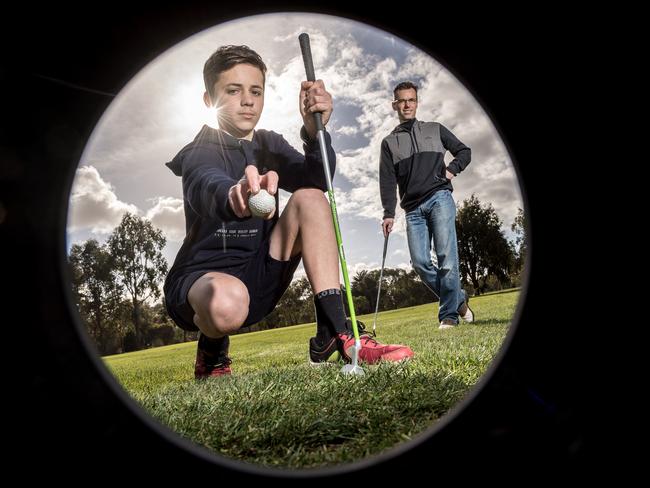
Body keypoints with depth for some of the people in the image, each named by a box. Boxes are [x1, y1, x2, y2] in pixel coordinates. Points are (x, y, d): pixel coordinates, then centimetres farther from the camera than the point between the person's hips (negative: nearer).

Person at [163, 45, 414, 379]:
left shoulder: (269, 144, 7)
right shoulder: (200, 152, -10)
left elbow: (317, 180, -14)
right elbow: (206, 187, -37)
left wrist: (314, 130, -34)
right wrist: (233, 195, -61)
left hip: (256, 279, 5)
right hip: (200, 279, -4)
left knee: (310, 198, -15)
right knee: (228, 303, -41)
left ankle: (333, 333, -19)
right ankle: (211, 351, -2)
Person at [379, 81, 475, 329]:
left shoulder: (435, 129, 18)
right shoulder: (389, 142, 17)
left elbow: (464, 151, 21)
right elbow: (387, 181, 7)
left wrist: (452, 168, -1)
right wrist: (389, 213, -4)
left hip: (439, 198, -1)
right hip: (413, 208, 2)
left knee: (446, 255, -14)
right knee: (420, 262, -8)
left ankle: (448, 314, -7)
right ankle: (459, 298, 11)